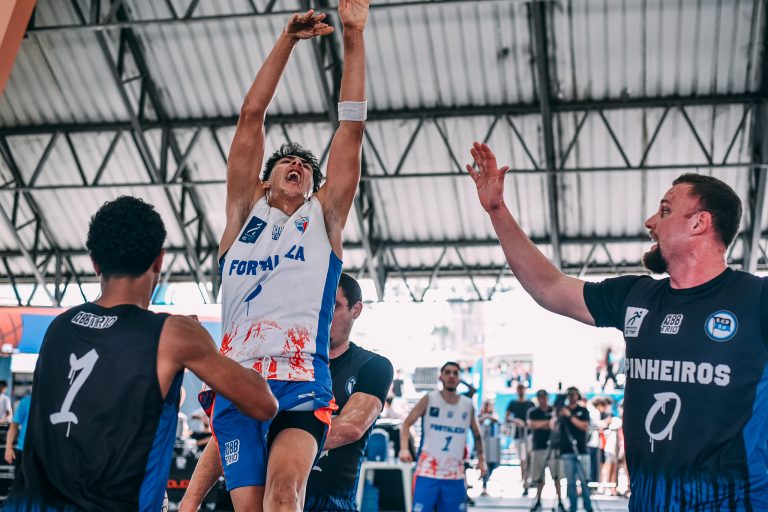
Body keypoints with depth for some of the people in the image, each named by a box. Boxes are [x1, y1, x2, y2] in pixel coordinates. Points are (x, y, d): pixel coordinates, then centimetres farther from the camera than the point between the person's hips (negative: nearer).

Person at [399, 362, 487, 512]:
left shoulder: (468, 405, 6)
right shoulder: (429, 399, -3)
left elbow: (477, 434, 18)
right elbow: (407, 423, -4)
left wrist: (481, 459, 6)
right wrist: (404, 448, -19)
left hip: (455, 474, 3)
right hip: (428, 471, -3)